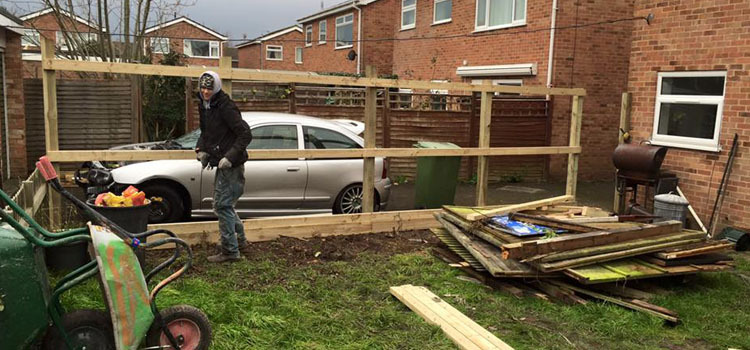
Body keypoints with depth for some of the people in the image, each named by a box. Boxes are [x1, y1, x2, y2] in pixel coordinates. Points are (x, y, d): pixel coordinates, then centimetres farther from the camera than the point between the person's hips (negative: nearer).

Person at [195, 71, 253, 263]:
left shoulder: (225, 107, -17)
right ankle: (240, 239, 38)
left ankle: (230, 251, 4)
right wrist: (201, 150, 8)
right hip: (221, 163, 10)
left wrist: (230, 156, -27)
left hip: (231, 164, -10)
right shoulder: (204, 107, 11)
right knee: (224, 204, 20)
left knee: (222, 205, -6)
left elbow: (245, 134, -22)